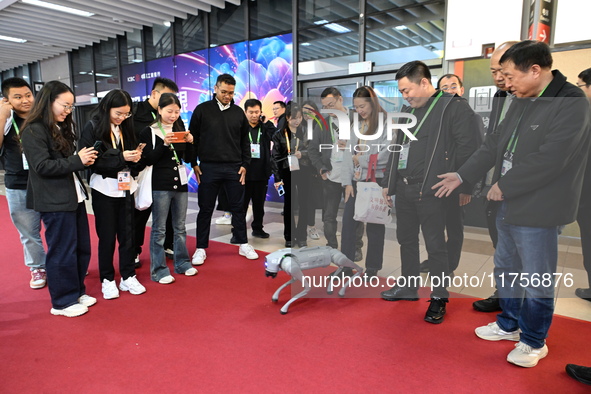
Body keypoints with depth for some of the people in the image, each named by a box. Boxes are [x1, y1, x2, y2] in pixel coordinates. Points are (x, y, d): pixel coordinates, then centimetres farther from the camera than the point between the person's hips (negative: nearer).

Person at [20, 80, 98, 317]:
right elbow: (42, 166, -18)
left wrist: (84, 160, 2)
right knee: (62, 252, 1)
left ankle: (77, 292, 28)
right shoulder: (34, 130, -10)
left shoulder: (61, 128, 17)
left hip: (74, 196, 8)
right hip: (54, 201, -8)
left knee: (82, 248, 12)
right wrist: (77, 160, -17)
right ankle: (62, 302, 16)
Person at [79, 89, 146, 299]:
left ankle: (128, 277, 19)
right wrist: (120, 157, -21)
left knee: (127, 234, 7)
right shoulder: (93, 127, -5)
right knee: (107, 236, 5)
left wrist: (136, 157, -10)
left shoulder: (126, 128, 9)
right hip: (104, 189, -4)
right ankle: (107, 280, 19)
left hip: (125, 188, 4)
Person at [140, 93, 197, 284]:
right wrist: (164, 144, -20)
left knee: (180, 226, 12)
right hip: (160, 185, -4)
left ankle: (182, 263, 24)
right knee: (159, 229, 1)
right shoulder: (149, 132, -3)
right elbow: (148, 160, -10)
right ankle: (159, 270, 9)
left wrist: (189, 143, -8)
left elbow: (188, 159, 9)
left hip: (180, 183, 5)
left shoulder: (180, 129, 10)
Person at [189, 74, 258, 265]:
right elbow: (193, 138, 3)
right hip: (208, 168, -2)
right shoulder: (202, 109, 0)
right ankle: (201, 249, 18)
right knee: (206, 209, 6)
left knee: (238, 208, 9)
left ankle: (243, 245, 22)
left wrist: (245, 164, 4)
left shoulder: (238, 112, 7)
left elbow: (245, 141, 12)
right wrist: (194, 164, -2)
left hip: (234, 168, 2)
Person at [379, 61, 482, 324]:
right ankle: (408, 287, 32)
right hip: (404, 190, 8)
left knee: (435, 245, 1)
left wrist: (461, 186, -13)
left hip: (431, 191, -8)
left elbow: (467, 148, -12)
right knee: (406, 240, 16)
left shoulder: (454, 107, -7)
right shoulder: (408, 111, 17)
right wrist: (389, 182, 19)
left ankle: (439, 298, 17)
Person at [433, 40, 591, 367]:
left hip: (537, 210, -8)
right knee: (505, 268, 20)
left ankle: (534, 342, 28)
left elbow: (550, 159, -23)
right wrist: (461, 175, 9)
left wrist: (504, 185, -14)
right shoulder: (521, 102, 9)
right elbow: (494, 144, 11)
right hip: (508, 205, 8)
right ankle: (509, 325, 40)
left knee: (536, 279, 7)